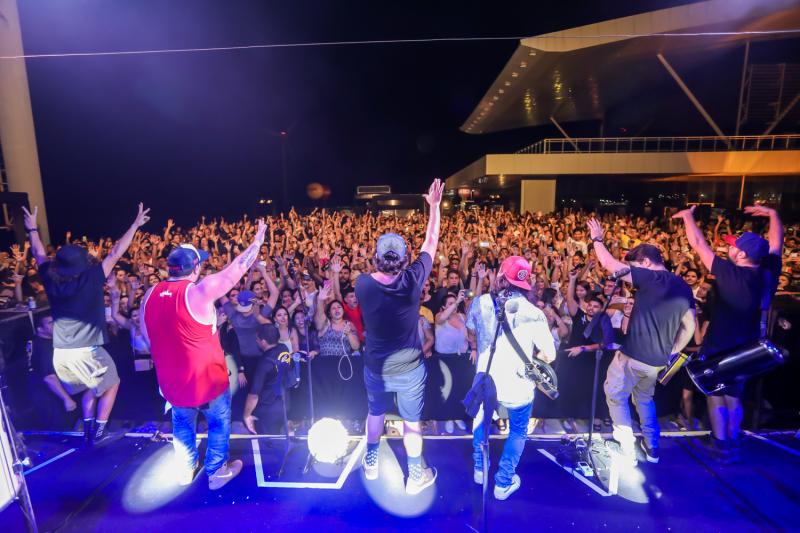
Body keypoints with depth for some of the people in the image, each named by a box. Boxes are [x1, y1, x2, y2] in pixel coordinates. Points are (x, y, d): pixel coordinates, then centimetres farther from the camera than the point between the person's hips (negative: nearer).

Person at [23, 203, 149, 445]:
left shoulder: (51, 280, -1)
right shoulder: (91, 280, -15)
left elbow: (39, 254, 17)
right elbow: (116, 253, -14)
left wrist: (32, 229, 30)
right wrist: (135, 225, -9)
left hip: (61, 354, 6)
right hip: (87, 352, -6)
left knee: (91, 387, 29)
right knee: (111, 384, 19)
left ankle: (88, 430, 32)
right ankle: (98, 430, 17)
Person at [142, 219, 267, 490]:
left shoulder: (150, 295, -3)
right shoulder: (200, 291, -25)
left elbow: (149, 338, 8)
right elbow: (236, 268, -22)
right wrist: (257, 241, -10)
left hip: (171, 379, 6)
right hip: (207, 378, -6)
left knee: (182, 423, 28)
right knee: (219, 422, 18)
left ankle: (186, 469, 44)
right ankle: (217, 471, 32)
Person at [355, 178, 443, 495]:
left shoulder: (362, 285, -21)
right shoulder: (412, 281, -24)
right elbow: (431, 242, -11)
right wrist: (435, 205, -2)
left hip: (375, 368, 2)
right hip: (410, 369, -1)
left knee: (375, 414, 28)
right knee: (412, 423, 20)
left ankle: (371, 463, 50)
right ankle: (416, 477, 40)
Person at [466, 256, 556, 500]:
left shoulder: (480, 302, -11)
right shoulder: (533, 313, -19)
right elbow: (549, 355, -12)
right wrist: (528, 360, 7)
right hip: (518, 386, -2)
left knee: (481, 421, 33)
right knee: (518, 432, 26)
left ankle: (480, 469, 44)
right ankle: (504, 482, 35)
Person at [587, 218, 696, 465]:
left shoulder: (650, 278, -17)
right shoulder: (683, 287, 6)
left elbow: (610, 265, -19)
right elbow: (689, 326, 11)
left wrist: (597, 239, -5)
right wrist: (672, 352, 17)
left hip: (632, 355, -7)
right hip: (658, 360, 8)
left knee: (616, 396, 13)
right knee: (645, 398, 28)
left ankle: (627, 449, 13)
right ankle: (651, 448, 35)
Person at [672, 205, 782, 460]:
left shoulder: (731, 274, -25)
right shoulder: (768, 272, -8)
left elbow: (698, 244, -21)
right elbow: (776, 242, 10)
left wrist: (687, 216, -8)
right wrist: (772, 214, 18)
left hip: (719, 346, -6)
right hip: (746, 348, 6)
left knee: (716, 395, 9)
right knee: (734, 396, 19)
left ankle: (721, 445, 17)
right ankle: (733, 444, 31)